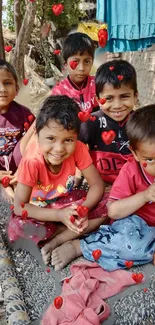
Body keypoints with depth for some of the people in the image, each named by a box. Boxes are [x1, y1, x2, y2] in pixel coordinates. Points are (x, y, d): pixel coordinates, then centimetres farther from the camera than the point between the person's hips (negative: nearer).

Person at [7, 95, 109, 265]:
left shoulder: (78, 149, -22)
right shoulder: (31, 161, -31)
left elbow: (97, 185, -15)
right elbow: (19, 207, -27)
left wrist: (84, 209, -35)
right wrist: (59, 215, -36)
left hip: (66, 201, 4)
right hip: (39, 209, -3)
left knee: (104, 208, -21)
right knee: (16, 229, -33)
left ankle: (56, 242, -15)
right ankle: (72, 244, -14)